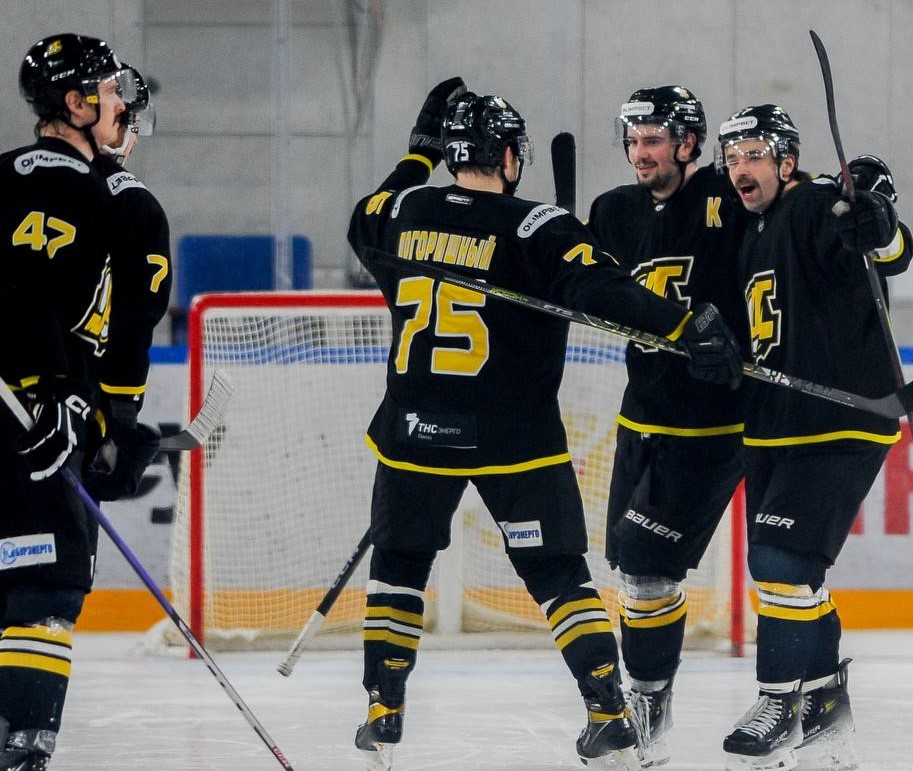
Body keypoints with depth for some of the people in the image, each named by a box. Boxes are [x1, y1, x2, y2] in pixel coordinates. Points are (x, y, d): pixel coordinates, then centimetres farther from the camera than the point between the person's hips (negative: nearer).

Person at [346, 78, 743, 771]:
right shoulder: (534, 229, -11)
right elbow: (603, 290, -23)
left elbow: (365, 226, 27)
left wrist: (420, 154, 32)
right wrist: (691, 326, -24)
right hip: (514, 440, -3)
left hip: (416, 430, 3)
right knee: (559, 575, 5)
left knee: (399, 565, 19)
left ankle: (384, 714, 16)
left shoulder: (402, 212, 3)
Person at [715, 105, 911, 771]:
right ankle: (826, 711, 23)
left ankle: (783, 704, -7)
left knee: (783, 559, -16)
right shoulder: (753, 236, 15)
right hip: (776, 431, 10)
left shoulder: (818, 209, -13)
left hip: (842, 427, -10)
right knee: (780, 568, 12)